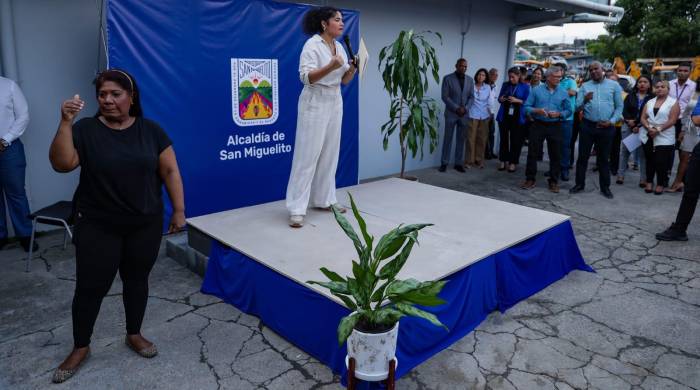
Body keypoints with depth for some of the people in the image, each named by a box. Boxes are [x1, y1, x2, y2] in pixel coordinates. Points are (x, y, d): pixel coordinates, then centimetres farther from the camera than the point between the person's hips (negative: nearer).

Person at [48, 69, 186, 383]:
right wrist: (65, 122, -26)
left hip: (145, 225, 1)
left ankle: (134, 335, 34)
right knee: (90, 287, 6)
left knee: (136, 280, 14)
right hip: (97, 227, -1)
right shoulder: (85, 130, -5)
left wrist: (178, 210, -3)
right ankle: (80, 348, 27)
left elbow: (170, 171, -1)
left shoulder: (151, 130, -2)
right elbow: (61, 164, -17)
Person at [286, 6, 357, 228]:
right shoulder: (312, 44, -12)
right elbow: (306, 77, -20)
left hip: (334, 103, 8)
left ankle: (324, 200, 21)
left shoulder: (339, 47, 11)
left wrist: (353, 68, -6)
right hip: (314, 104, -8)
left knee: (330, 154, 10)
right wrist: (330, 66, -31)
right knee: (307, 155, -9)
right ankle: (297, 209, -5)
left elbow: (344, 80, 13)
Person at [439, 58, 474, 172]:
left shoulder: (470, 80, 9)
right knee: (448, 139, 0)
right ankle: (444, 163, 7)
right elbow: (445, 97, -9)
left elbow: (471, 97, 8)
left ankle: (459, 163, 12)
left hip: (464, 114, 3)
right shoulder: (447, 78, -3)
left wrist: (465, 108, -10)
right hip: (451, 113, -3)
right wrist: (456, 108, -15)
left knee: (461, 139, 6)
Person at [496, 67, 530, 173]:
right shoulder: (505, 84, 9)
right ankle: (503, 160, 15)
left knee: (515, 140, 0)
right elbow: (499, 98, 12)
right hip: (504, 116, 3)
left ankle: (513, 162, 8)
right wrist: (501, 99, -10)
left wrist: (517, 100, -19)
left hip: (517, 117, -3)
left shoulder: (525, 87, -1)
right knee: (504, 139, 7)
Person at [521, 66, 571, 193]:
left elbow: (568, 110, 5)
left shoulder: (564, 93, 4)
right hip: (538, 125, -1)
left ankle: (553, 181, 15)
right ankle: (530, 179, 13)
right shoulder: (536, 90, 0)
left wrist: (558, 114, -14)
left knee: (555, 155, 5)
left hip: (555, 127, 1)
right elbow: (526, 107, -3)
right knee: (532, 153, 2)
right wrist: (537, 111, -19)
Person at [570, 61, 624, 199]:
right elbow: (577, 106, -3)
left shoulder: (614, 85, 5)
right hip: (587, 125, 1)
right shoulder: (585, 86, 7)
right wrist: (585, 100, -23)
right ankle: (579, 184, 14)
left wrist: (612, 121, -9)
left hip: (606, 127, -1)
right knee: (583, 156, 4)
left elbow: (619, 107, 3)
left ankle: (605, 187, 15)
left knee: (604, 158, 7)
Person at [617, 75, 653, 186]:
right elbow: (624, 110, 3)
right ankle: (621, 175, 7)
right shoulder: (630, 96, 11)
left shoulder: (652, 98, 3)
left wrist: (639, 126, -12)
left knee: (643, 152, -2)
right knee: (624, 150, 2)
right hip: (628, 127, 2)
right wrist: (629, 120, -15)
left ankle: (643, 178, 0)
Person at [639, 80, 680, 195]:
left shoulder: (673, 102, -1)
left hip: (664, 138, -4)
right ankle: (649, 182, 19)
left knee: (661, 162, -4)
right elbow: (643, 118, 5)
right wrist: (649, 128, -13)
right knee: (650, 160, 9)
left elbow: (672, 120, -10)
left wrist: (658, 129, -19)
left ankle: (660, 184, 8)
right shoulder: (650, 102, 12)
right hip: (648, 136, 4)